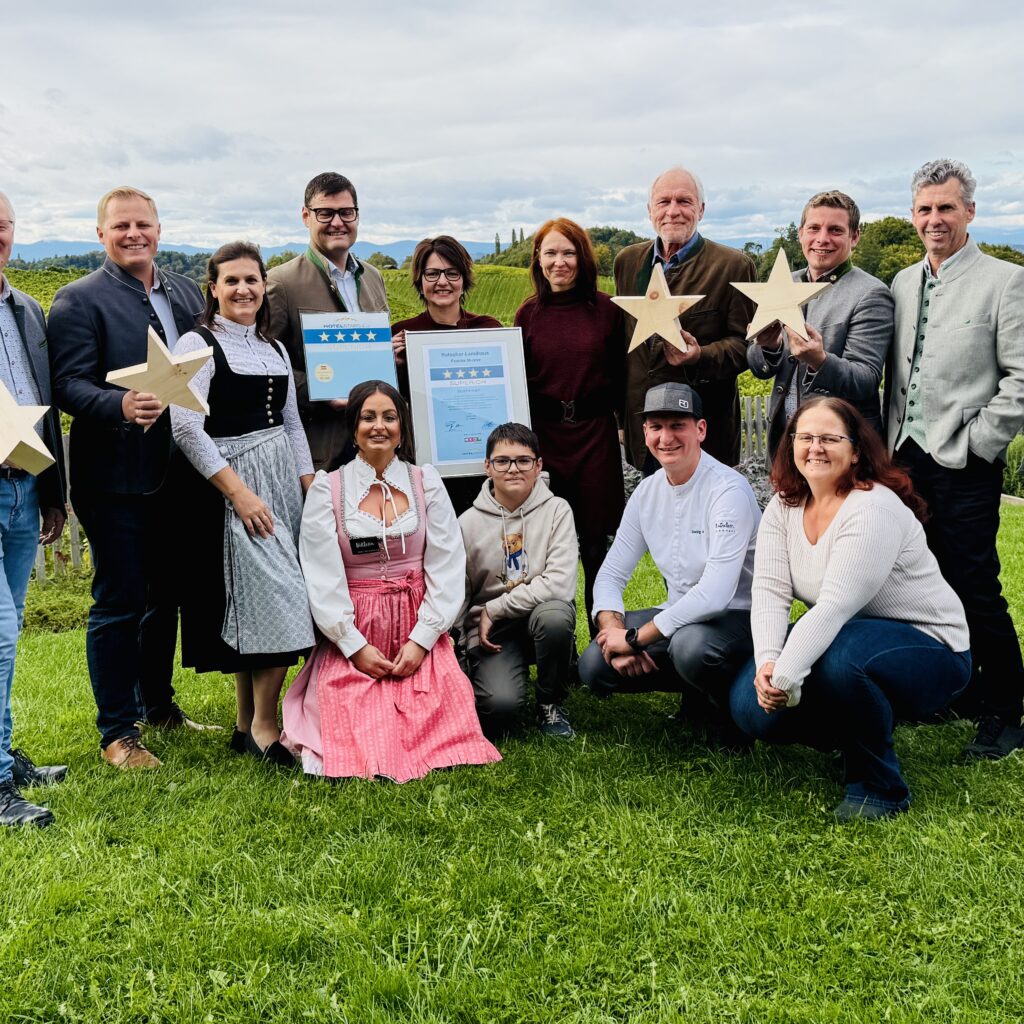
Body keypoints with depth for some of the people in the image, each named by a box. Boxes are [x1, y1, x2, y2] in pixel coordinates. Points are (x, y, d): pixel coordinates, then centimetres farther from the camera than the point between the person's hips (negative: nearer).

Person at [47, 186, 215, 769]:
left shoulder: (187, 294, 12)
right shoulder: (80, 299, -7)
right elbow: (69, 386, -15)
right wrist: (121, 406, -33)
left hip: (175, 473, 6)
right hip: (115, 476, -6)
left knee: (166, 596, 17)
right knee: (118, 602, 0)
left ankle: (158, 705, 33)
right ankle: (117, 732, 12)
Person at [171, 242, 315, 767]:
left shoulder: (274, 349, 16)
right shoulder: (197, 343, -5)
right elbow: (186, 428, -14)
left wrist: (309, 488, 8)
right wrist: (238, 491, -18)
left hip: (281, 478, 7)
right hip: (228, 483, -6)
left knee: (255, 606, 7)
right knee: (275, 595, -13)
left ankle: (247, 723, 16)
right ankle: (264, 727, -3)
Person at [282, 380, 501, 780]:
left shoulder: (426, 483, 6)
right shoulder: (327, 489, 1)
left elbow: (447, 568, 1)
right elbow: (322, 578, -3)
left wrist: (421, 639, -9)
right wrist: (355, 646, -10)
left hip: (417, 632, 1)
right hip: (352, 635, -1)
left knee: (441, 728, -19)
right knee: (360, 744, -19)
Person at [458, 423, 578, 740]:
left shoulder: (556, 511, -5)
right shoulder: (468, 523, -1)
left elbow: (560, 583, -17)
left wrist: (494, 609, -13)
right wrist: (472, 635, -7)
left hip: (541, 613, 1)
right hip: (491, 633, -1)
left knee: (554, 614, -36)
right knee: (500, 704, -28)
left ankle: (551, 703, -7)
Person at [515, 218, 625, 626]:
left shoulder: (606, 309, 1)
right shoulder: (529, 314, 4)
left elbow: (620, 375, 5)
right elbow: (517, 381, 7)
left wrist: (622, 416, -5)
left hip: (595, 432, -1)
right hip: (544, 434, 1)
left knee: (595, 543, 4)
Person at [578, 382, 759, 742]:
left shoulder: (728, 490, -20)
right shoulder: (647, 492, 3)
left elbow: (714, 595, -28)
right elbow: (610, 576, 7)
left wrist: (634, 638, -22)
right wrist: (615, 631, -15)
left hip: (737, 617, -7)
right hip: (681, 617, 7)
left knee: (691, 643, -38)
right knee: (594, 665, -10)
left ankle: (730, 708, -5)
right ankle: (698, 694, 10)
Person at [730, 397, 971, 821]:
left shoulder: (875, 509, -23)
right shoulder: (784, 506, -1)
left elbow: (836, 605, -33)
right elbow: (769, 591, -11)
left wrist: (785, 676, -40)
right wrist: (767, 662, -28)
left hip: (927, 649, -7)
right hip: (837, 638, 7)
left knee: (837, 658, -38)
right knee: (752, 705, -14)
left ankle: (880, 785, -13)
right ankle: (856, 737, 15)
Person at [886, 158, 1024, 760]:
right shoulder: (903, 284, 13)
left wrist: (976, 440, -13)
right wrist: (891, 444, 9)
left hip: (964, 465, -6)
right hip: (908, 457, 6)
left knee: (976, 589, -3)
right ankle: (960, 691, 29)